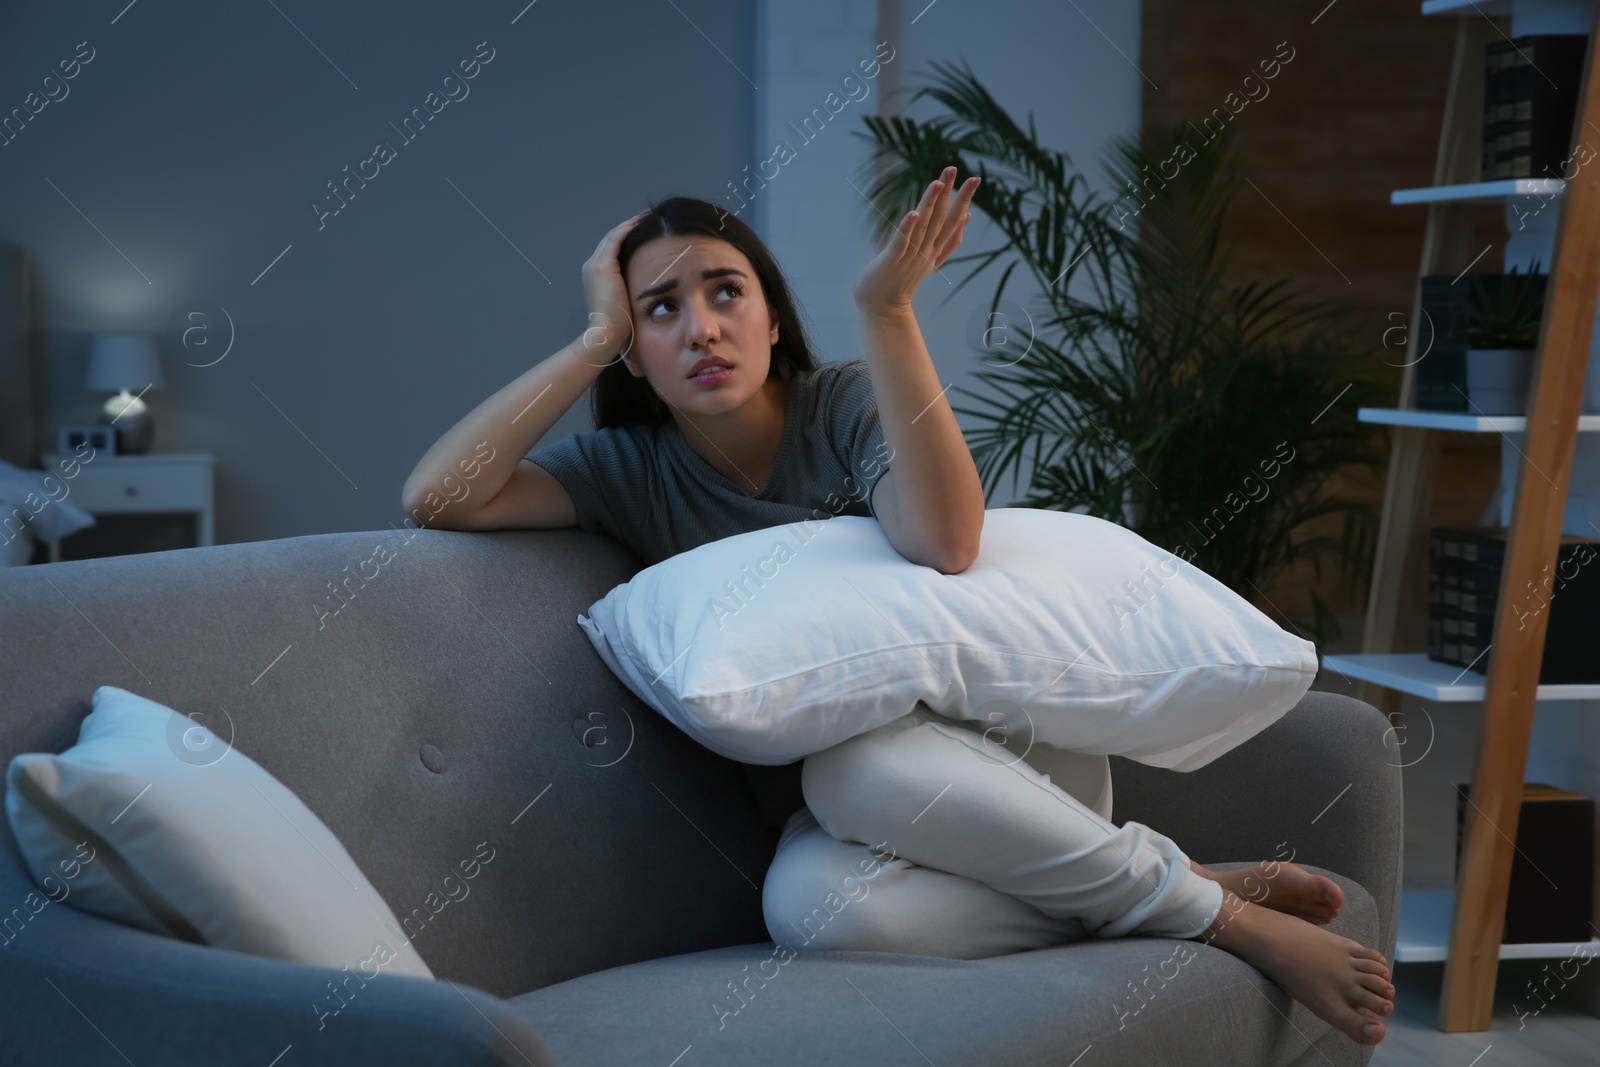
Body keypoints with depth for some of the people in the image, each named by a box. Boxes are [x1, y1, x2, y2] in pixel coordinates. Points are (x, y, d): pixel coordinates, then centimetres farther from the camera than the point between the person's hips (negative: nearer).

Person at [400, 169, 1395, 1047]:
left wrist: (887, 309, -30)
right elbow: (438, 495, -14)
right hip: (845, 802, 2)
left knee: (851, 762, -39)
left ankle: (1208, 897, -24)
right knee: (809, 903, -37)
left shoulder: (848, 406, -6)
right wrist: (595, 337, -11)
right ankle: (1219, 916, -25)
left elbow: (946, 545, -27)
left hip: (996, 746, -2)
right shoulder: (632, 471, 1)